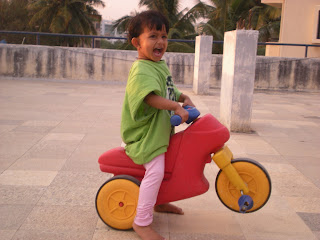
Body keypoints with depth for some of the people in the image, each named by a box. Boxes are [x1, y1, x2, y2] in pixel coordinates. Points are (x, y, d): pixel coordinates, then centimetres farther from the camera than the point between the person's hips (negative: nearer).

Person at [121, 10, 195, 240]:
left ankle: (159, 202, 44)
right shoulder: (141, 70, -20)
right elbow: (150, 97, -35)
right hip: (145, 133, -11)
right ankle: (142, 222, -8)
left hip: (161, 130, 11)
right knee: (155, 171, -20)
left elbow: (170, 91, 23)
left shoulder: (161, 65, 12)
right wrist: (176, 107, -42)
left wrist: (185, 98, 6)